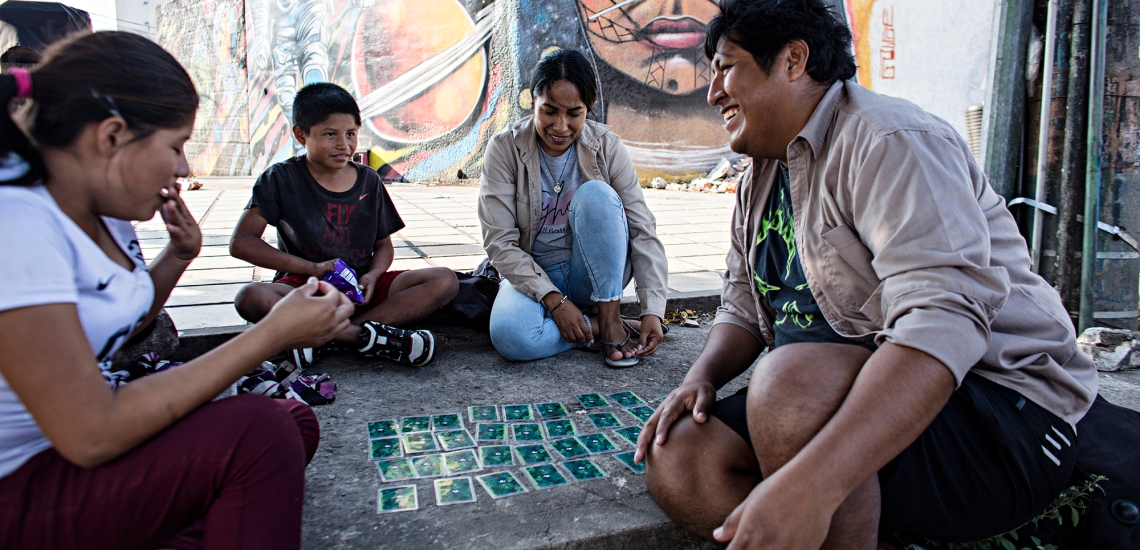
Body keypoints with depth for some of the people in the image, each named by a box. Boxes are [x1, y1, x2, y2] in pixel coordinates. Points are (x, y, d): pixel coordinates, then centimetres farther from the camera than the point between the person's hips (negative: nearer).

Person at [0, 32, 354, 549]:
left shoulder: (101, 212, 2)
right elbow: (92, 436, -28)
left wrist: (179, 256, 0)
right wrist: (274, 332, -26)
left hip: (75, 441, 9)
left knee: (296, 423, 0)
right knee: (257, 431, -24)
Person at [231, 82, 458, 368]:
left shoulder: (368, 181, 7)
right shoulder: (282, 179, -1)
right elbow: (241, 243, -7)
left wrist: (372, 276, -11)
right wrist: (312, 268, -14)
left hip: (360, 289, 3)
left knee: (445, 281, -19)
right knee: (251, 297, -34)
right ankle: (369, 337, -31)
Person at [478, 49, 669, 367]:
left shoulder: (607, 147, -9)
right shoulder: (505, 148, -11)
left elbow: (643, 230, -12)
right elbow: (499, 242, -14)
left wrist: (653, 310, -23)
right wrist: (554, 301, -24)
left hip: (594, 276, 1)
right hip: (533, 275, -1)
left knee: (595, 194, -28)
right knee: (511, 336, -35)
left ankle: (610, 320, -20)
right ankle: (599, 330, -12)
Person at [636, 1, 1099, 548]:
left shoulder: (888, 142, -16)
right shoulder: (759, 183, 13)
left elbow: (945, 322, -30)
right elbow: (743, 310, 17)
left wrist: (808, 482, -41)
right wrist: (702, 376, -7)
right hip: (840, 401, 8)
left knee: (792, 379, -36)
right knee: (675, 461, -11)